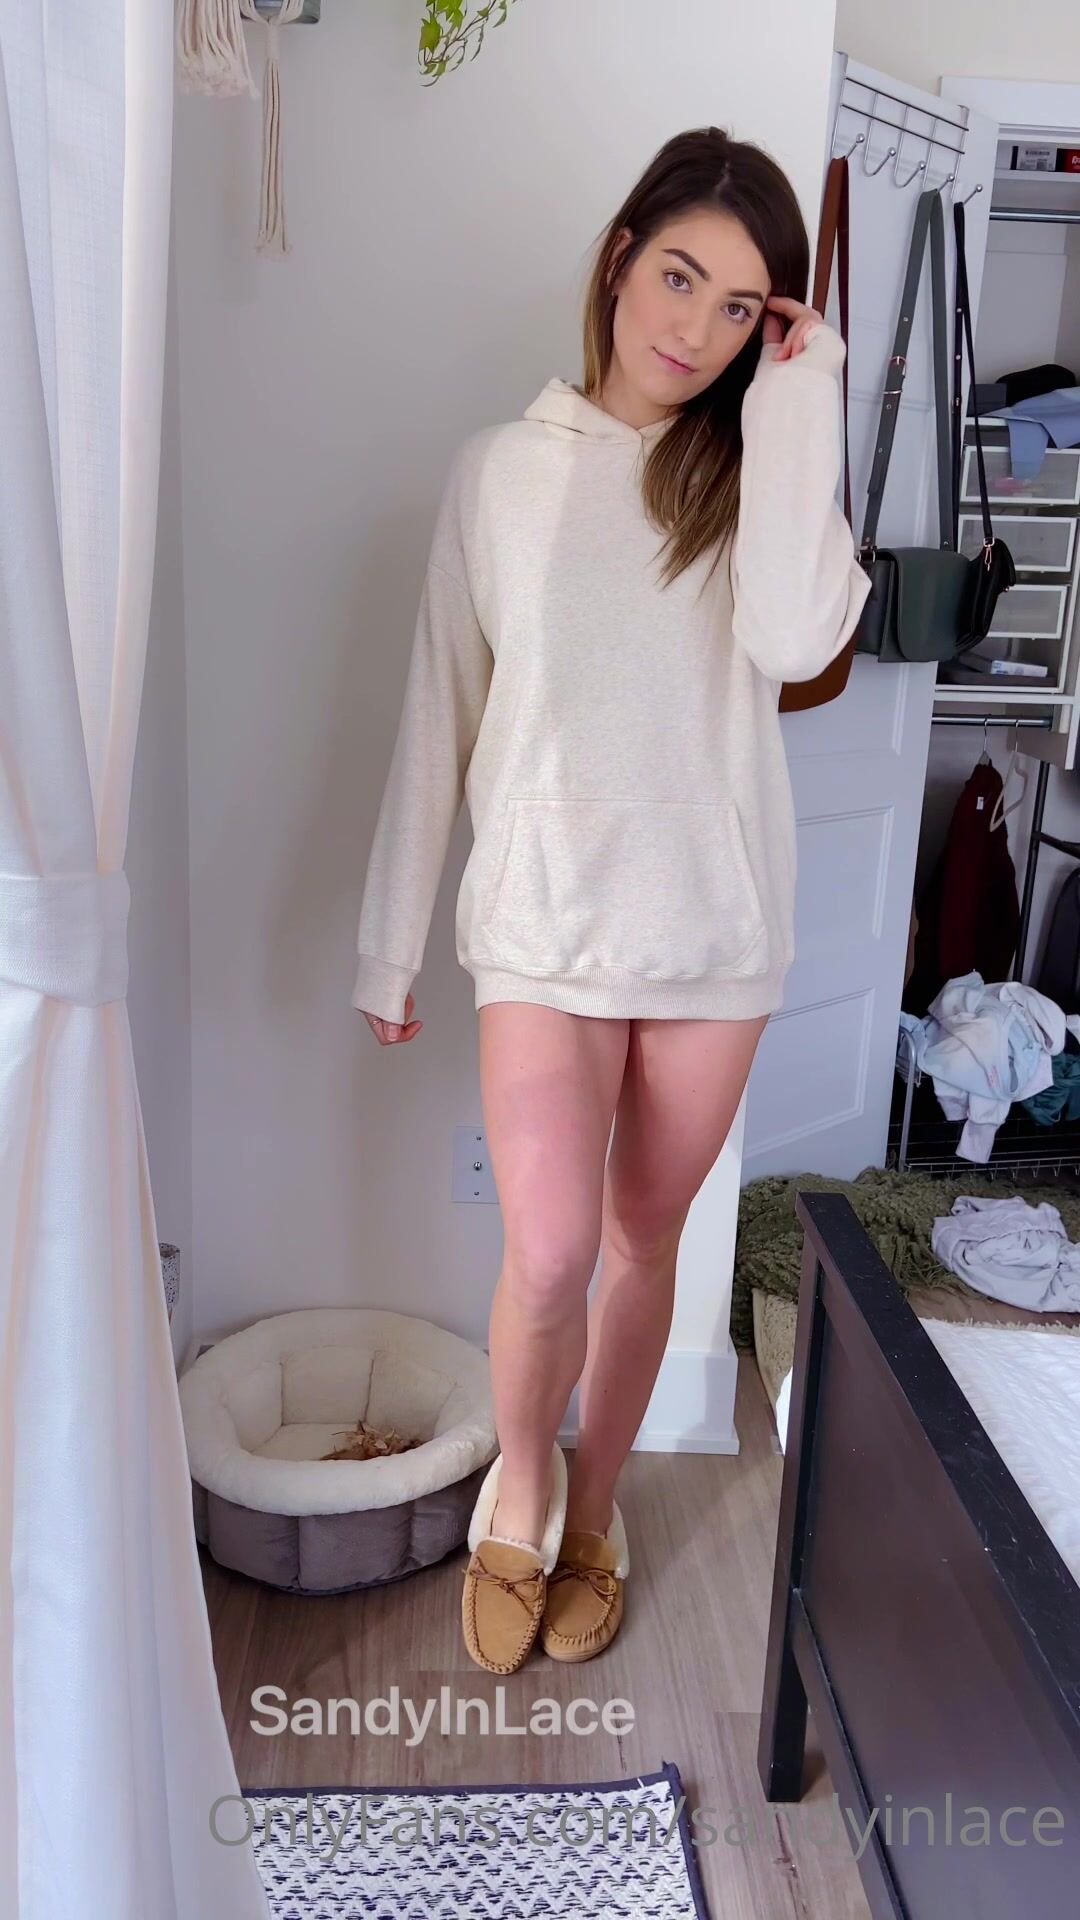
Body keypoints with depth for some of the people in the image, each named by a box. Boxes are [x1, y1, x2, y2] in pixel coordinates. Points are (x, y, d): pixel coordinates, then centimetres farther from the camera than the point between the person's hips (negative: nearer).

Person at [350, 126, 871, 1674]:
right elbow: (440, 714, 4)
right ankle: (517, 1494, 20)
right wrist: (389, 943, 4)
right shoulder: (502, 469, 3)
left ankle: (593, 1505, 37)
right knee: (549, 1255, -13)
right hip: (546, 912, -1)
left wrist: (794, 400, -13)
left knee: (645, 1238, 12)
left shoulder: (761, 469, 3)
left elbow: (798, 639, -20)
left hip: (717, 916, 1)